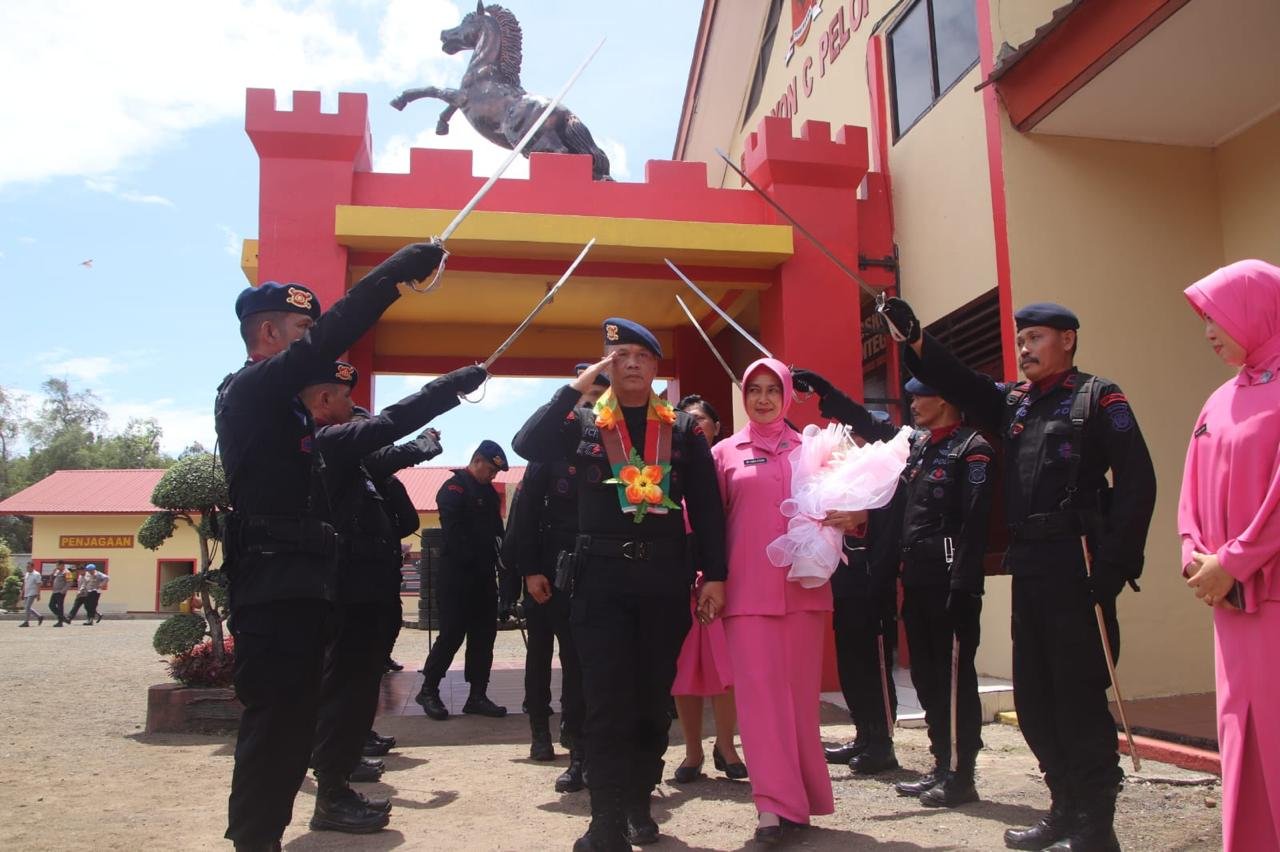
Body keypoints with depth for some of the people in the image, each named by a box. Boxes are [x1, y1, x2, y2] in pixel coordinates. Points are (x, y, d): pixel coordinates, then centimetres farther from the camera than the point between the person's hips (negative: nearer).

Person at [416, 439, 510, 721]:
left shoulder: (488, 492, 17)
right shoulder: (454, 488, -8)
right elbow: (454, 533, -17)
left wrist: (499, 561, 6)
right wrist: (474, 561, -18)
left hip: (484, 575, 8)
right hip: (459, 574, -8)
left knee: (484, 635, 7)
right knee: (452, 634, -5)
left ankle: (478, 696, 12)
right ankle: (428, 690, 10)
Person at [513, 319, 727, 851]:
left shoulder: (682, 429, 8)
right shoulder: (584, 424, 5)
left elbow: (707, 507, 5)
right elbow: (527, 445, -14)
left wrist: (714, 576, -1)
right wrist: (576, 387, -14)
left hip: (665, 575, 2)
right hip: (601, 577, -1)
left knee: (654, 697, 11)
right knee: (607, 703, -1)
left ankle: (639, 804, 30)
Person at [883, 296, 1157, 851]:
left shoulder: (1097, 398, -1)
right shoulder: (1012, 403, 19)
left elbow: (1136, 480, -9)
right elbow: (955, 384, 9)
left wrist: (1116, 562, -16)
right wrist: (912, 336, -6)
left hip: (1077, 569, -7)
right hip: (1027, 570, 7)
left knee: (1080, 697, -3)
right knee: (1033, 699, 11)